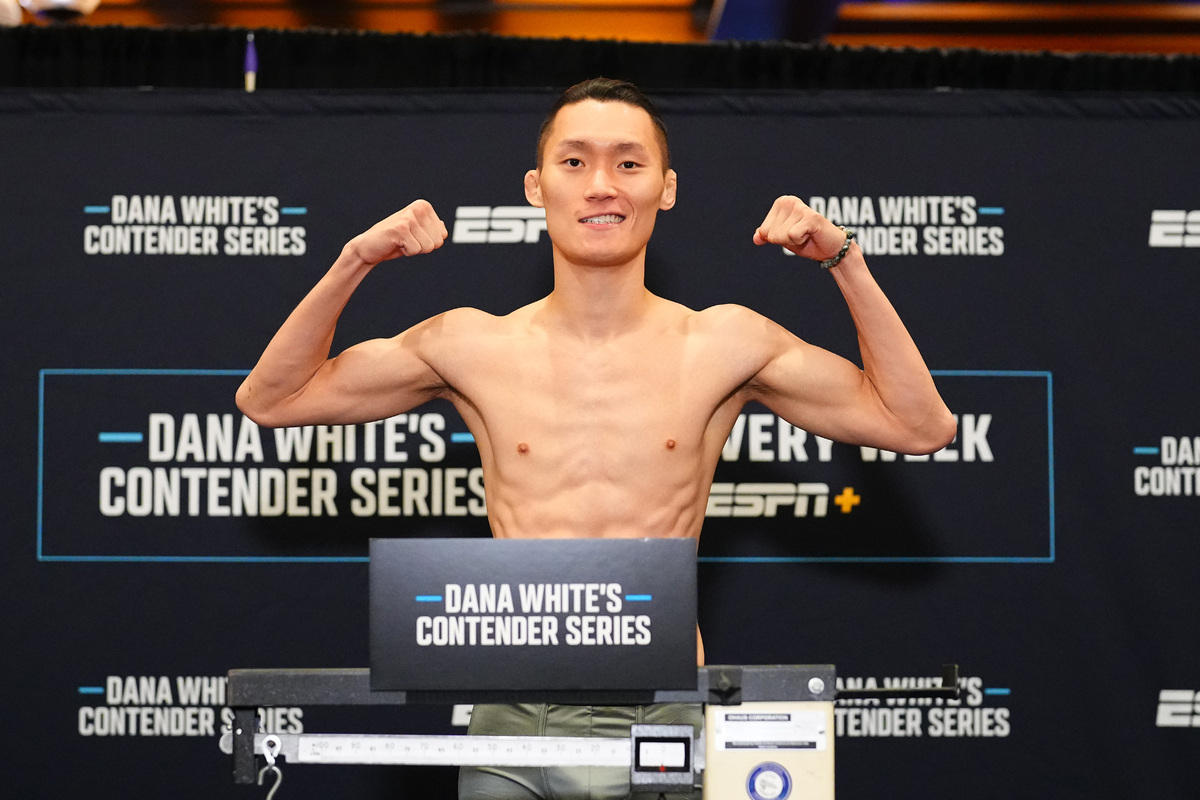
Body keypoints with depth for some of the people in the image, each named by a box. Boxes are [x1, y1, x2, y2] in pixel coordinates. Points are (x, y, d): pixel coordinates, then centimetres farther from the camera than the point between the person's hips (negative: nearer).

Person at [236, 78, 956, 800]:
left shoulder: (722, 346, 2)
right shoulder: (477, 348, 5)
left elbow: (922, 427, 3)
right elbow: (268, 400, 10)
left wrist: (843, 259, -3)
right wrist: (355, 262, -2)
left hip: (659, 728, -1)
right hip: (510, 727, 1)